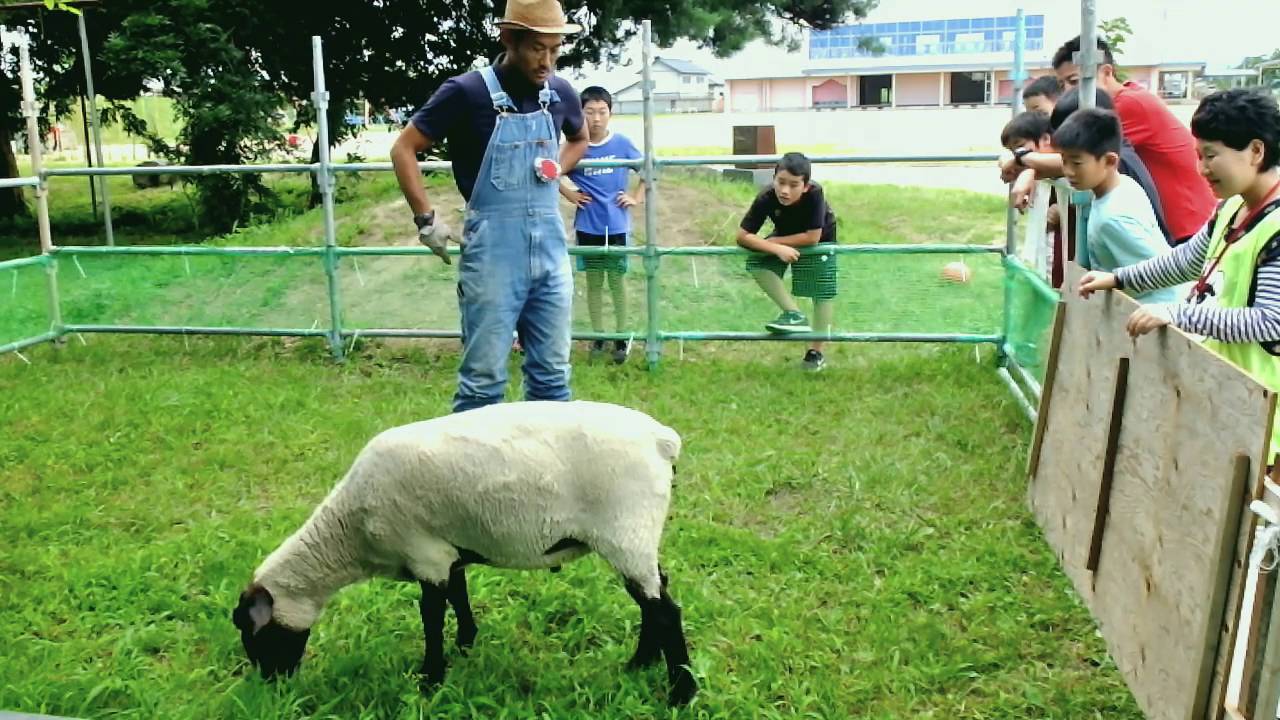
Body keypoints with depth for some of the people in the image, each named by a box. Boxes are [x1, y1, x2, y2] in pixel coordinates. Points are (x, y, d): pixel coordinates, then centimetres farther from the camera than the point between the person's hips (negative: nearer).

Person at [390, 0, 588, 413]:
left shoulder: (560, 93, 5)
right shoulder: (467, 92, -9)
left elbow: (579, 140, 26)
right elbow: (403, 149, -2)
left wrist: (558, 167, 6)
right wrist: (426, 219, -8)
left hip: (550, 244, 5)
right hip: (492, 247, -5)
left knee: (552, 371, 12)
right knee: (484, 375, 1)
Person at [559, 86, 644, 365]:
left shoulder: (622, 143, -6)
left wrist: (637, 197, 0)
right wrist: (569, 194, 0)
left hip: (617, 225, -1)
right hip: (588, 226, 1)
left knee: (616, 280, 6)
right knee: (594, 281, 10)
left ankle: (621, 337, 18)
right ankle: (597, 335, 22)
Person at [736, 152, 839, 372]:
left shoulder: (814, 194, -40)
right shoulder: (766, 198, -34)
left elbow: (812, 238, -35)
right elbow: (743, 236, -31)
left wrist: (773, 241, -29)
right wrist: (777, 249, -42)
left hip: (819, 240, -2)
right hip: (784, 239, 2)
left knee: (823, 291, -4)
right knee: (756, 263, -21)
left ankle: (816, 350, 12)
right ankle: (795, 314, -12)